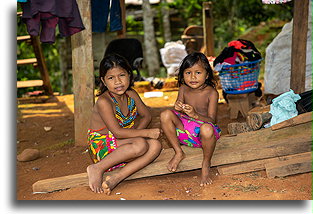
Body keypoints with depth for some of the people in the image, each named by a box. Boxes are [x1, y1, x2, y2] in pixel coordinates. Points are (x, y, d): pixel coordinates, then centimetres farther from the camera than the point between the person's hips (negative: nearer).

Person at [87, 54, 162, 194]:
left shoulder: (131, 95, 2)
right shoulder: (103, 102, -20)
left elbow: (146, 116, 12)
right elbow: (117, 132, -23)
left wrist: (135, 133, -7)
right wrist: (147, 133, -19)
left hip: (121, 144, 7)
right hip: (101, 146, -7)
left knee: (155, 145, -17)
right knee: (141, 145, -30)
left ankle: (116, 178, -25)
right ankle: (97, 168, -20)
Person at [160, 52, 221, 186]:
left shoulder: (211, 93, -11)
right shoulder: (183, 89, 2)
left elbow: (212, 120, -16)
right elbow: (178, 113, 3)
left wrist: (195, 115, -35)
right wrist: (178, 108, -23)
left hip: (201, 134, -4)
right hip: (184, 129, 4)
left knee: (206, 129, -40)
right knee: (165, 115, -19)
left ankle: (206, 163, -10)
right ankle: (178, 153, -3)